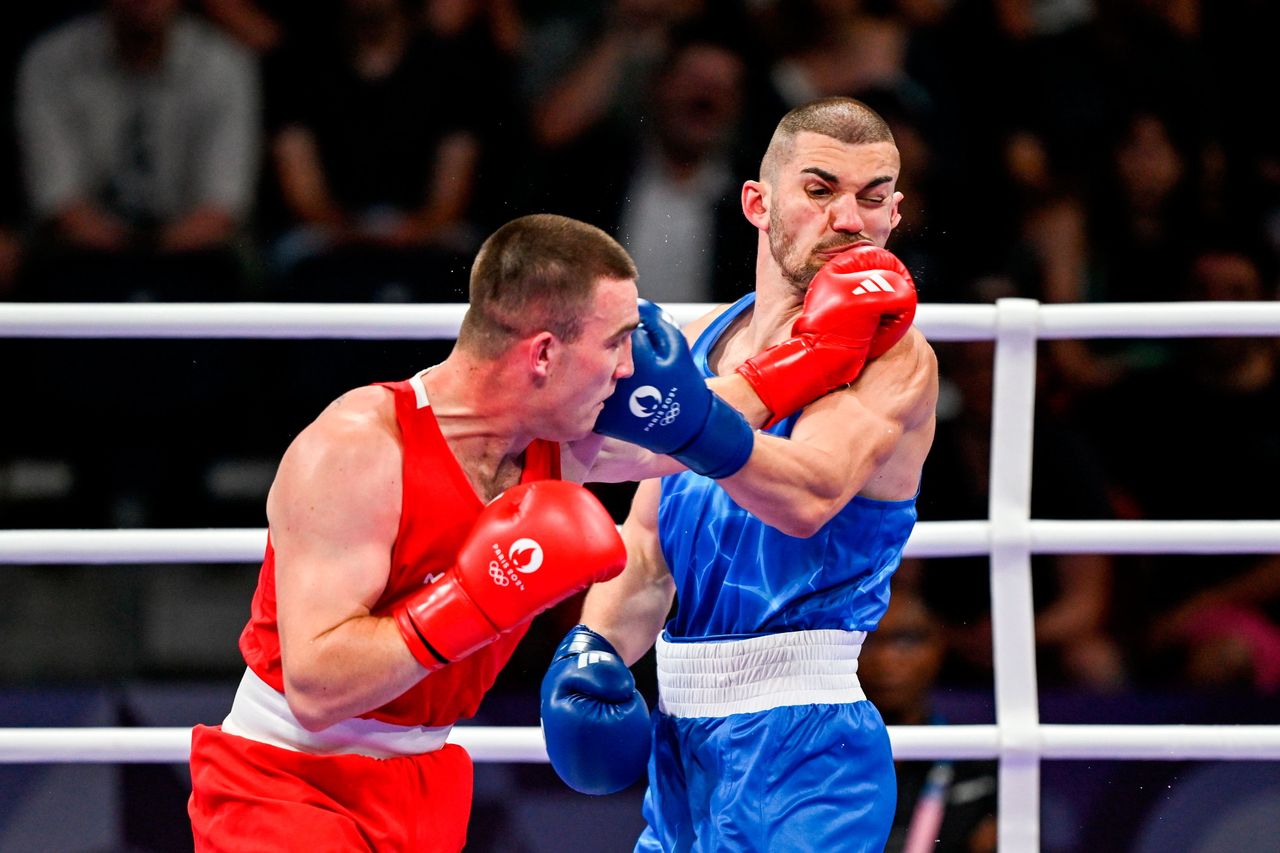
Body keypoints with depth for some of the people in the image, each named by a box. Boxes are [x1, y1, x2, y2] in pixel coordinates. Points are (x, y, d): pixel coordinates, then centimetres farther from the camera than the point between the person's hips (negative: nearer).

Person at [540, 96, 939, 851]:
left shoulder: (894, 357, -10)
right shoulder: (705, 343, 12)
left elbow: (809, 497, -28)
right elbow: (648, 543, 13)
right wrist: (595, 646, -5)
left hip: (798, 742, -7)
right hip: (682, 735, 7)